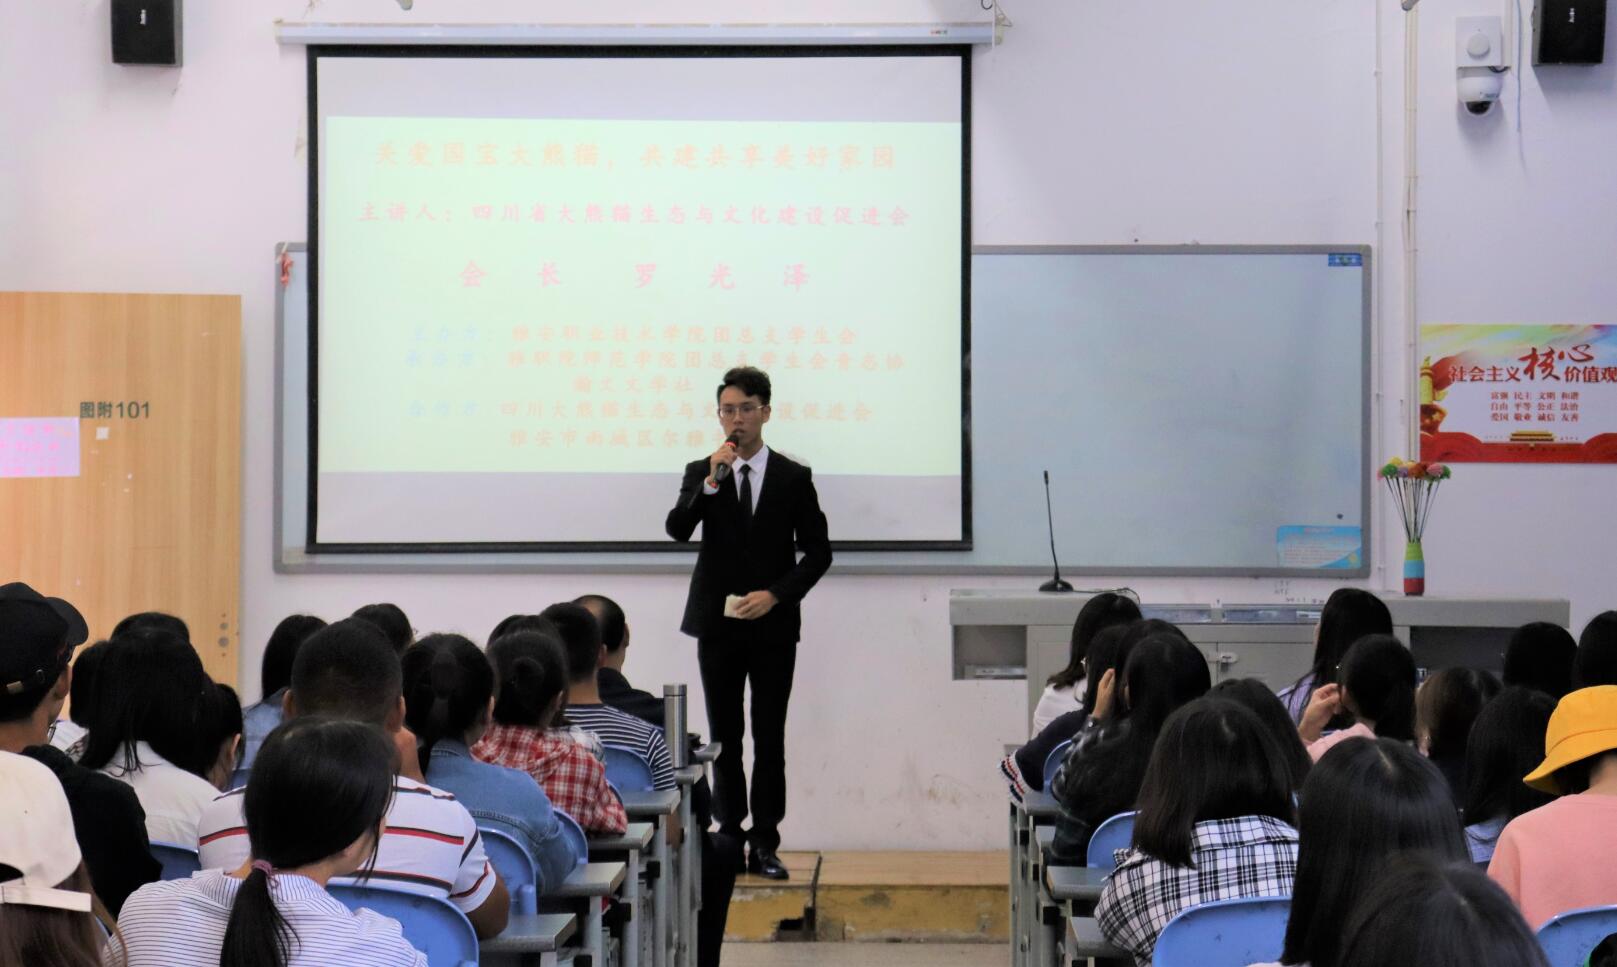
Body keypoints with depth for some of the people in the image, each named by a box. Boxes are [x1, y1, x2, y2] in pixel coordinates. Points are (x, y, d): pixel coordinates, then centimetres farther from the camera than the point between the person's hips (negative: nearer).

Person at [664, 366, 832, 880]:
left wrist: (776, 594, -9)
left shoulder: (794, 477, 3)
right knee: (725, 737, 6)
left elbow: (818, 551, 3)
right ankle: (730, 838, 12)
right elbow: (677, 529, -9)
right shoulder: (701, 472, 6)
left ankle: (765, 845, 6)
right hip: (718, 624, 1)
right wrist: (711, 481, -20)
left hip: (773, 625, -1)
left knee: (770, 739, 1)